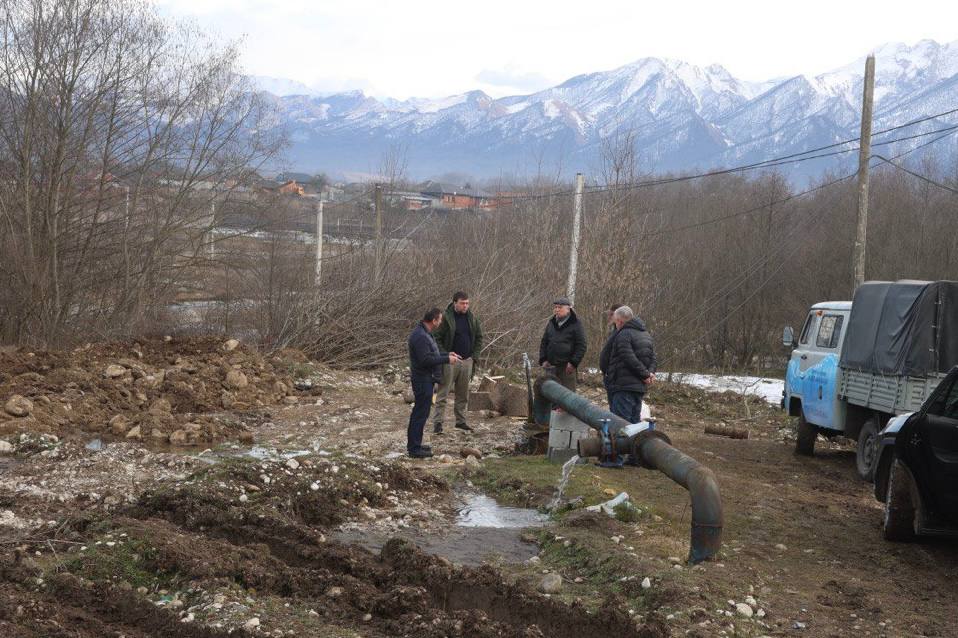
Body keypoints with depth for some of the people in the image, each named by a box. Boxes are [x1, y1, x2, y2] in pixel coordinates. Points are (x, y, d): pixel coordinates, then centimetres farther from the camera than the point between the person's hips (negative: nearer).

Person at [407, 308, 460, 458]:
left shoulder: (425, 333, 13)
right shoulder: (420, 336, -22)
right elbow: (426, 359, -26)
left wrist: (447, 354, 13)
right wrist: (446, 359, -19)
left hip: (425, 379, 11)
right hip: (423, 380, -11)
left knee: (419, 412, 18)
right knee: (421, 413, -7)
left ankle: (413, 444, 27)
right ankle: (414, 448, -3)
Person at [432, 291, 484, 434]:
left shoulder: (472, 318, 7)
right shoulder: (446, 318, -10)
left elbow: (479, 337, 16)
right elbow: (436, 339, -10)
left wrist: (474, 356, 6)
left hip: (467, 361, 5)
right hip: (450, 361, -5)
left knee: (463, 394, 12)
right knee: (443, 393, -4)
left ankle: (461, 421, 21)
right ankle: (437, 422, -2)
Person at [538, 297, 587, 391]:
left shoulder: (575, 324, -1)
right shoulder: (551, 323, 14)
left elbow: (581, 346, -5)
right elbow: (544, 343, 19)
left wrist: (573, 363, -14)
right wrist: (543, 360, 5)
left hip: (567, 366, -5)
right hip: (551, 366, 6)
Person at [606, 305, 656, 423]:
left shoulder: (623, 334, -12)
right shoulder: (646, 334, 17)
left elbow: (629, 359, -20)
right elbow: (653, 357, 15)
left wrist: (645, 374, -12)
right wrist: (650, 372, 0)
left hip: (624, 386, -9)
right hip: (641, 387, 9)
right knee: (635, 420, 15)